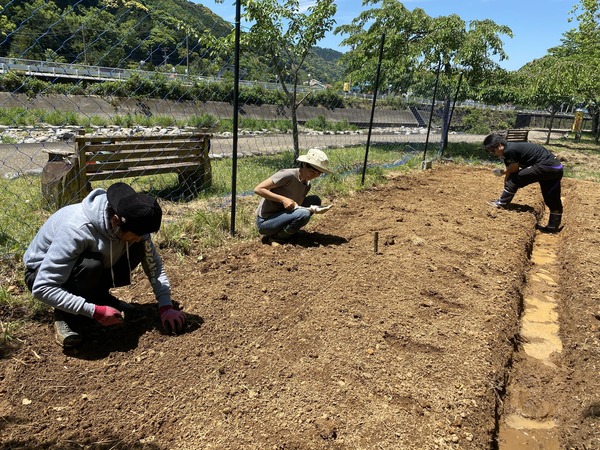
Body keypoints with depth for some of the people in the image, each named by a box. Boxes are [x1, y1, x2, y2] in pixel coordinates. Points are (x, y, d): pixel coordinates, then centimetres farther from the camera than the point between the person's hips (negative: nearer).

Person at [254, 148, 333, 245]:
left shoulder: (307, 185, 4)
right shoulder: (288, 175, -21)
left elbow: (297, 206, -3)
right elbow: (258, 189, -21)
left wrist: (314, 209, -22)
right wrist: (283, 199, -27)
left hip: (282, 215, 8)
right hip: (265, 222, -8)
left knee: (315, 200, 2)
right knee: (303, 214, -29)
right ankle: (277, 238, -6)